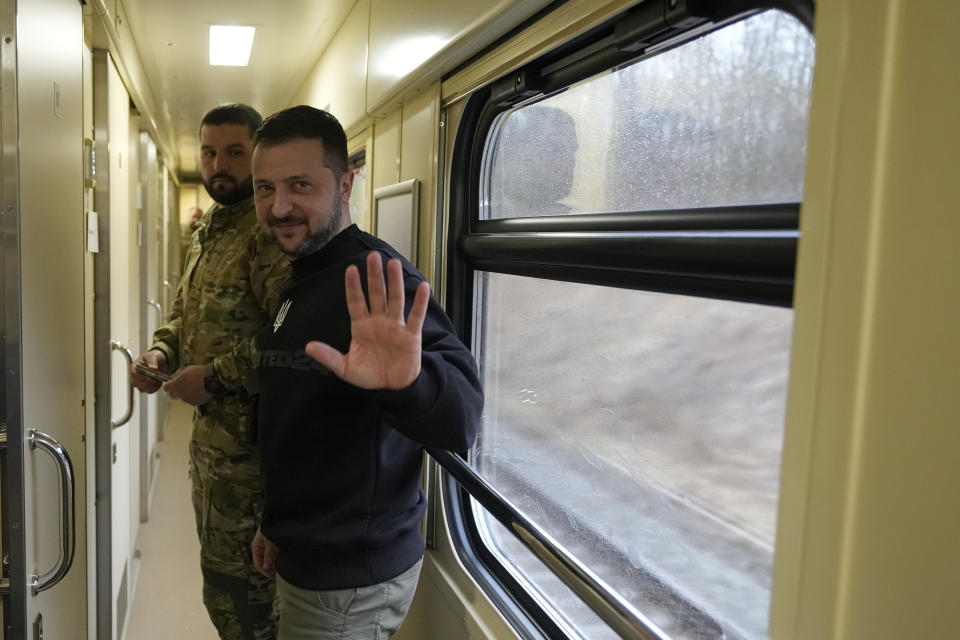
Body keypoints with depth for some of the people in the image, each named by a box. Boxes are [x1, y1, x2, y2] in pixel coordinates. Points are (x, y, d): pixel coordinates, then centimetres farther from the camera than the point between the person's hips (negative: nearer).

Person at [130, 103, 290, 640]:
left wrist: (216, 377, -22)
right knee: (220, 561, 22)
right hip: (209, 424, 10)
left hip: (246, 434, -9)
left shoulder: (270, 231, -18)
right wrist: (161, 352, 4)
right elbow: (187, 311, 23)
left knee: (234, 582, 1)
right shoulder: (208, 229, 13)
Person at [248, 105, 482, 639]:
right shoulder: (300, 278, 7)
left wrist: (407, 382, -56)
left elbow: (461, 418, -36)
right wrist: (277, 525, 19)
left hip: (352, 580, -8)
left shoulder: (371, 282, -23)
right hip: (308, 557, 9)